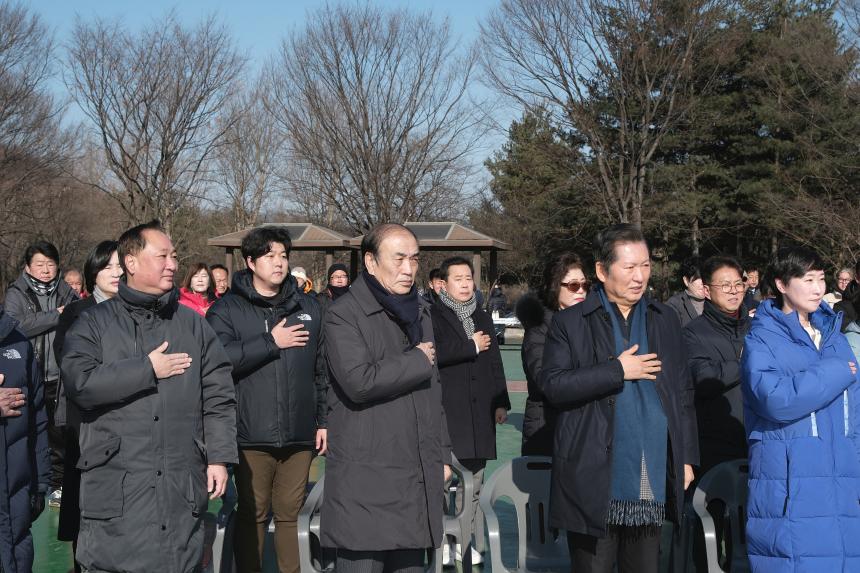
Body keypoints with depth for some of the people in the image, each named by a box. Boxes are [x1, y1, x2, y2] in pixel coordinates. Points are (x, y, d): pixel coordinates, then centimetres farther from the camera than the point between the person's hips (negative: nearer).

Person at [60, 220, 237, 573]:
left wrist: (219, 457, 1)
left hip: (183, 488, 3)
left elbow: (218, 397, 9)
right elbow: (80, 383, -14)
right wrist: (148, 369, -11)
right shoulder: (94, 323, 3)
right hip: (115, 487, -2)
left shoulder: (193, 324, 11)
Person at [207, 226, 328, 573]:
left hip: (299, 434, 3)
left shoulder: (308, 308, 12)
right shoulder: (227, 310, 0)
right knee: (252, 514, 7)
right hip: (252, 435, -3)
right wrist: (271, 342, -14)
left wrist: (324, 420, 10)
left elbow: (322, 371, 14)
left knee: (291, 514, 9)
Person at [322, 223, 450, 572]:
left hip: (418, 475, 7)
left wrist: (441, 454, 17)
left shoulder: (420, 311, 17)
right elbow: (359, 382, -23)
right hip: (364, 478, -7)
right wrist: (417, 360, -9)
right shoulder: (344, 314, -8)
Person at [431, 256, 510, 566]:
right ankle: (441, 543, 2)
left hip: (479, 412, 6)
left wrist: (501, 402, 12)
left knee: (473, 480, 9)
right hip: (446, 411, -6)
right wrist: (470, 346, -11)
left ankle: (467, 542, 16)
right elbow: (433, 353, -19)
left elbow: (495, 363, 18)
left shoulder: (483, 318, 18)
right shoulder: (433, 316, -2)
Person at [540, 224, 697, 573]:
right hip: (595, 481, -4)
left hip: (653, 480, 4)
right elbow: (552, 386, -13)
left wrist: (687, 457, 10)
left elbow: (683, 392, 14)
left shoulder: (665, 320, 12)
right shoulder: (570, 323, -1)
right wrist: (617, 370, -15)